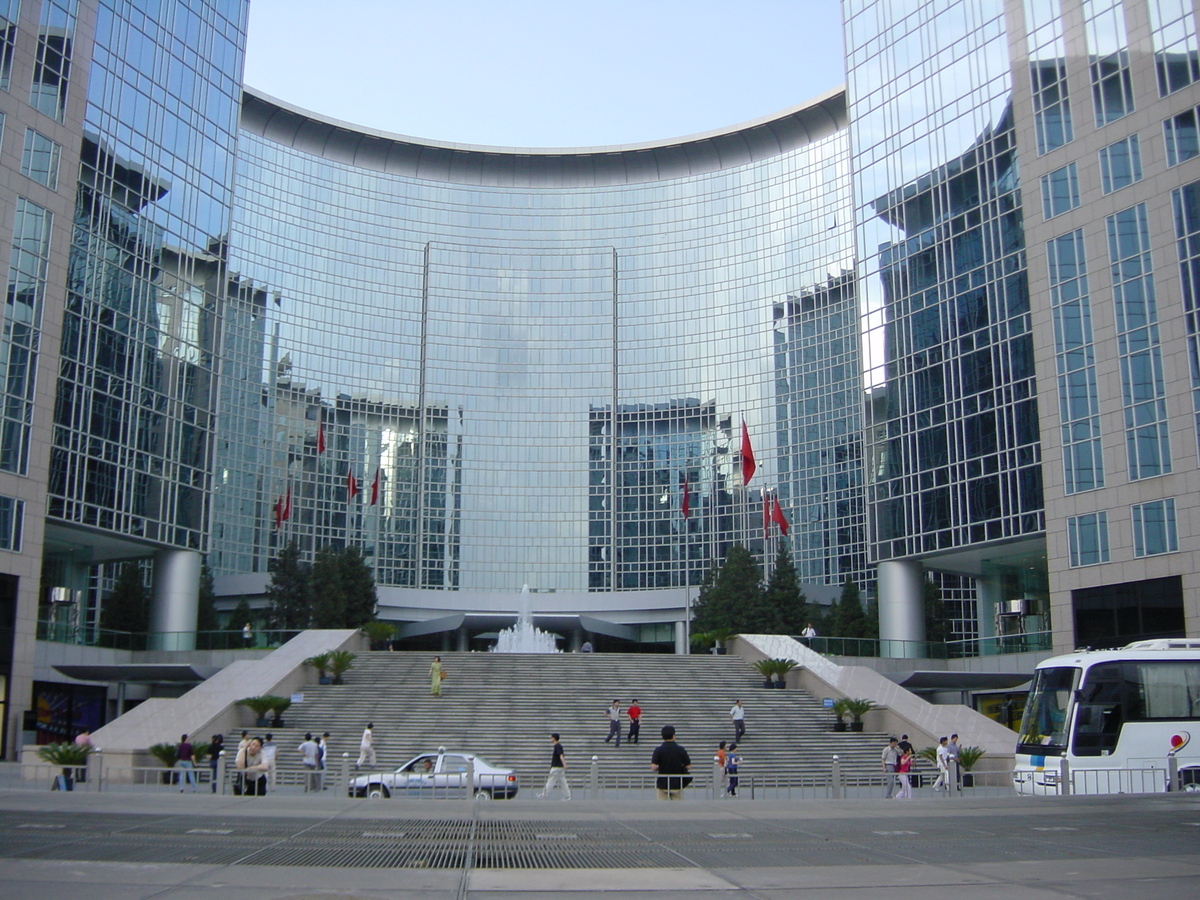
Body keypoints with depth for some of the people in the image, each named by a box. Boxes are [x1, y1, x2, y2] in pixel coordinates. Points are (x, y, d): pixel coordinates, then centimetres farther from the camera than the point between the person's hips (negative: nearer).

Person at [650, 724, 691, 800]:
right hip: (677, 785, 1)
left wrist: (660, 767, 7)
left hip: (662, 785, -1)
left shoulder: (658, 750, -8)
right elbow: (688, 767, -2)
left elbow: (653, 768, -14)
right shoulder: (681, 750, -5)